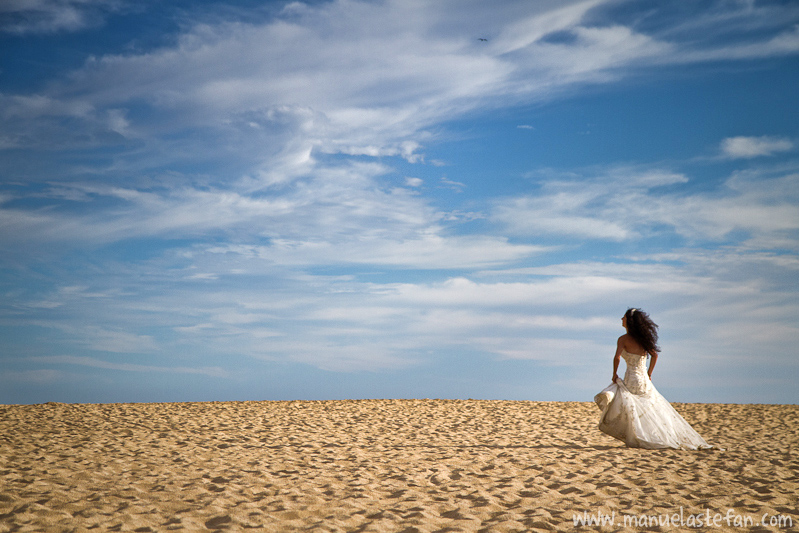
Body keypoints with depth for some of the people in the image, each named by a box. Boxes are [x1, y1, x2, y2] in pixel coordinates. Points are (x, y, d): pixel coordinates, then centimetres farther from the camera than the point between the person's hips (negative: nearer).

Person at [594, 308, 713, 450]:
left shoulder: (623, 339, -7)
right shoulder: (642, 337, 10)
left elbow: (617, 357, -20)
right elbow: (654, 355, 7)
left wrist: (614, 374, -7)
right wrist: (649, 374, 13)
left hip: (632, 379, -7)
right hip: (644, 380, 7)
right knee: (656, 409, 16)